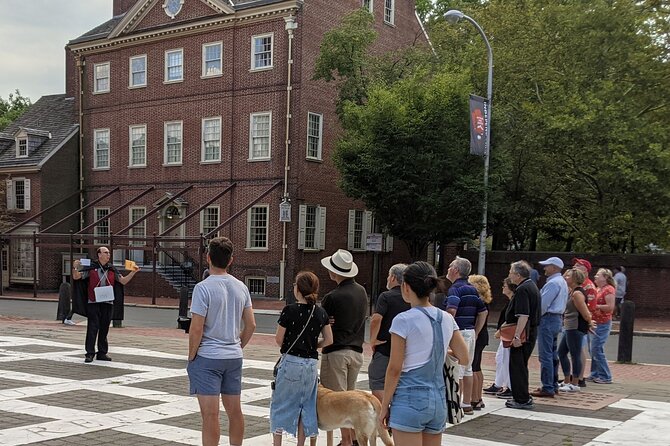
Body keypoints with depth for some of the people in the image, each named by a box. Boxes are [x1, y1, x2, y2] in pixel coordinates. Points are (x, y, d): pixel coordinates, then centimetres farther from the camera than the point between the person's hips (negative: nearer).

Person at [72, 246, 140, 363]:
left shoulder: (112, 269, 11)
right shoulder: (91, 267, 0)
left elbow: (123, 281, 12)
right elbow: (76, 277, 0)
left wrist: (133, 272, 1)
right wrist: (75, 268, -19)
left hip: (108, 303, 4)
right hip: (93, 303, -4)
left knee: (104, 329, 8)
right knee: (92, 328, -5)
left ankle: (102, 353, 16)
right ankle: (90, 353, 0)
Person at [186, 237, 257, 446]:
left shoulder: (203, 287, -13)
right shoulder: (241, 287, 5)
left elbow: (196, 329, -15)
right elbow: (250, 325, 8)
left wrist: (191, 357, -2)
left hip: (207, 358, -6)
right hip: (234, 357, 6)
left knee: (210, 414, -2)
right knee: (235, 411, 15)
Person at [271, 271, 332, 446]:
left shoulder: (290, 310, -12)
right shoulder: (321, 313, 1)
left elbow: (279, 339, -7)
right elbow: (329, 340, 5)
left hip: (291, 361, -4)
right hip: (311, 364, 4)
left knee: (280, 405, 9)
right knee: (305, 406, 14)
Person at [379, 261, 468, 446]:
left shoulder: (404, 320, -11)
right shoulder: (447, 319, 6)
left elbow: (395, 369, -10)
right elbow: (464, 359, 10)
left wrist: (384, 406, -1)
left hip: (410, 399, -6)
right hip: (438, 399, 6)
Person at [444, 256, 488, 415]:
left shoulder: (455, 288, -13)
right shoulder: (472, 289, 13)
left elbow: (451, 311, -29)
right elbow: (483, 312, 17)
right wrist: (476, 332, 17)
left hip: (458, 332, -9)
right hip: (471, 332, 9)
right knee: (467, 369, 15)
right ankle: (467, 405, 22)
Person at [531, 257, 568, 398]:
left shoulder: (553, 283, -17)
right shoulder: (562, 282, 16)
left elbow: (543, 304, -20)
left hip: (548, 319, -11)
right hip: (557, 318, 11)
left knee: (545, 355, -8)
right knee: (553, 354, 15)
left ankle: (547, 388, -7)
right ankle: (553, 385, 21)